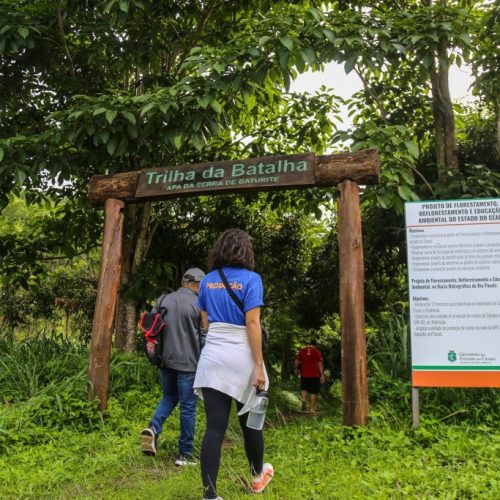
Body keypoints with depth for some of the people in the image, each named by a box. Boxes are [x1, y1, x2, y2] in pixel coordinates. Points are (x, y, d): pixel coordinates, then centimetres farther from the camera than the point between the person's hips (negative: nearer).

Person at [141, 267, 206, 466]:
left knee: (169, 397, 24)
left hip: (166, 360, 5)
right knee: (188, 406, 6)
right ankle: (185, 454, 13)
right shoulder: (199, 305, -10)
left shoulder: (163, 300, 4)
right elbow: (204, 338, -7)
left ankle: (153, 428, 1)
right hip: (188, 363, -4)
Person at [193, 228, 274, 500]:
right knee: (250, 422, 17)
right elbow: (252, 324, -15)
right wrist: (259, 366, -12)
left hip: (212, 357, 3)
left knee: (214, 428, 2)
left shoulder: (207, 280, 7)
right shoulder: (251, 279, -8)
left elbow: (205, 323, 13)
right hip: (241, 358, -3)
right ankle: (258, 476, 39)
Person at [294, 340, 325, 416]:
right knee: (313, 392, 7)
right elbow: (320, 364, -9)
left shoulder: (302, 350, 4)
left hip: (304, 374, 2)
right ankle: (312, 409, 7)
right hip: (314, 375, -2)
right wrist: (322, 375, -7)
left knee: (304, 388, 20)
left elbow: (296, 362, 6)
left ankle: (303, 399, -7)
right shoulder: (317, 352, -4)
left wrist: (296, 370, 22)